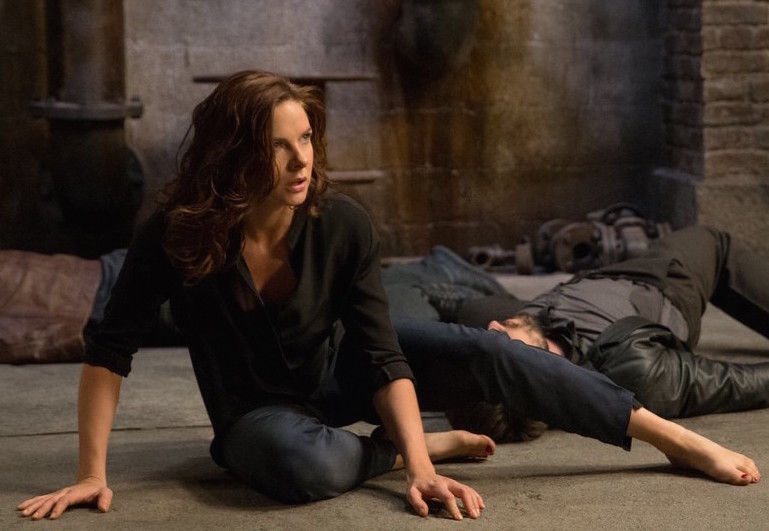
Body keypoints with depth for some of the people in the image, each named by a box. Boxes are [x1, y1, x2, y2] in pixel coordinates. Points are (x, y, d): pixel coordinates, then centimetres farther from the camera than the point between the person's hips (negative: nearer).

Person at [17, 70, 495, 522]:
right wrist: (93, 474, -20)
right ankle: (430, 443, -10)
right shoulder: (175, 235, -24)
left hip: (333, 379, 2)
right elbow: (110, 350, -16)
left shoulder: (344, 225, -21)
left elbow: (384, 357, -22)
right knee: (302, 462, -38)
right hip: (254, 412, -1)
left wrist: (420, 470, -35)